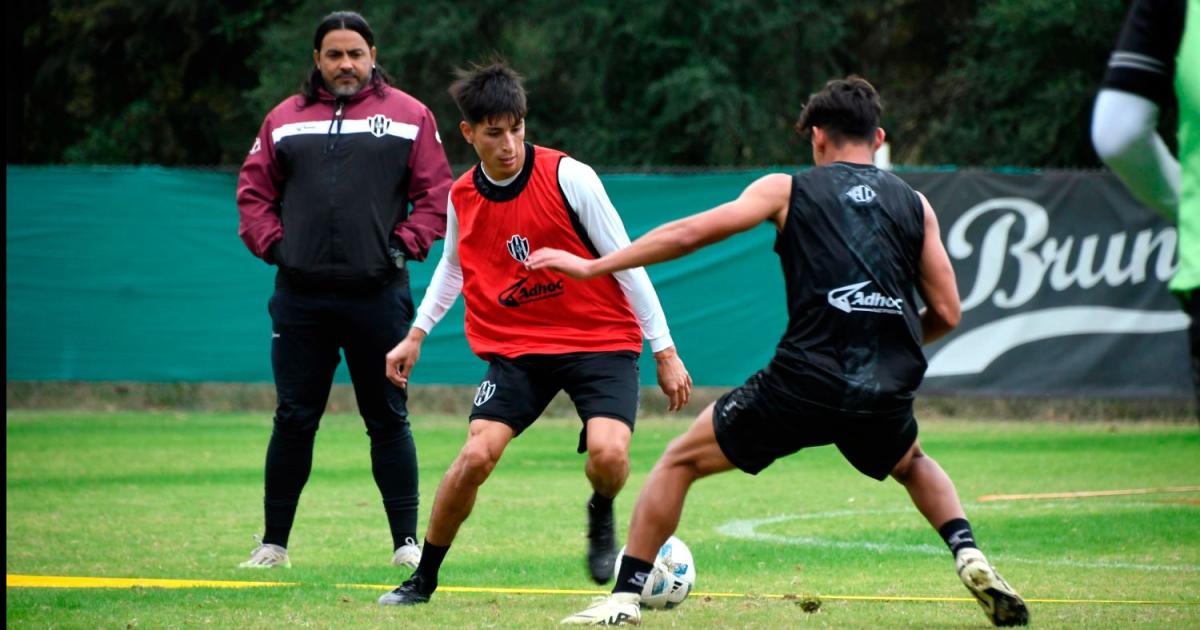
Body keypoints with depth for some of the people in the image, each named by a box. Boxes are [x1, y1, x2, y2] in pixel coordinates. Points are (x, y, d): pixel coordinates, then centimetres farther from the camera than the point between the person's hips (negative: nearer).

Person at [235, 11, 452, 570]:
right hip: (300, 298, 2)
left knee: (388, 420, 3)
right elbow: (253, 192, 13)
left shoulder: (408, 116, 6)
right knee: (294, 420, 4)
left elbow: (436, 194, 4)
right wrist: (273, 244, 0)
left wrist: (404, 245, -7)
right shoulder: (285, 120, 11)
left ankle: (406, 542, 9)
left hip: (378, 296, -2)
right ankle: (273, 543, 11)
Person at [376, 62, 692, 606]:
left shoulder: (568, 177, -13)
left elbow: (625, 261, -9)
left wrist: (664, 351, -8)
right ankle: (423, 579, 3)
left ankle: (601, 518, 12)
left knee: (608, 453, -26)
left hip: (602, 341, -3)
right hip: (516, 345, 3)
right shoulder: (462, 197, 0)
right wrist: (417, 334, 16)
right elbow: (453, 265, 22)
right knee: (476, 455, -17)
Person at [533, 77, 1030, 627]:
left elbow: (689, 233, 2)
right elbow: (946, 313, 11)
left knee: (679, 462, 15)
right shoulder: (914, 205, 13)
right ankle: (969, 557, 13)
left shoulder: (786, 190, 8)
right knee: (915, 465, 37)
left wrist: (591, 266, 9)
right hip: (887, 393, 3)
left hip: (803, 384, -3)